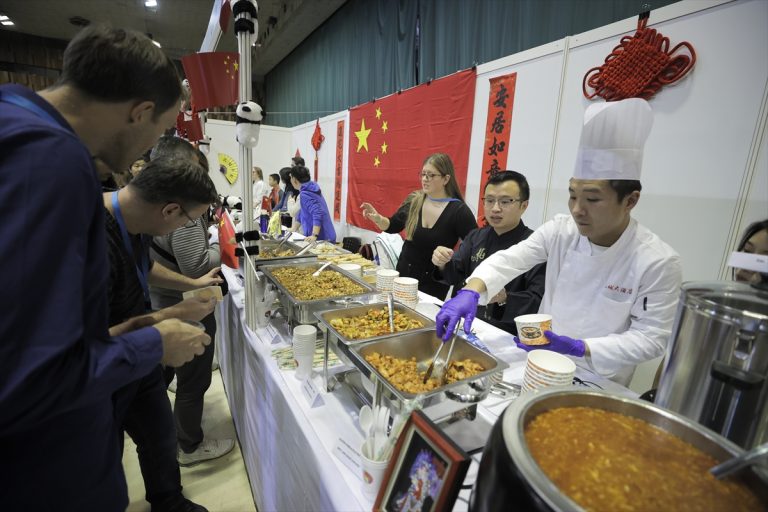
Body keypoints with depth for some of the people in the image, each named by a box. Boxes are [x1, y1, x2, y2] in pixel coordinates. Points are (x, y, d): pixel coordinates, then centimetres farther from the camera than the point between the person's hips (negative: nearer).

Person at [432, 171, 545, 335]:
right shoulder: (476, 236, 9)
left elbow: (540, 302, -15)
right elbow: (455, 276, 8)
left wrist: (503, 298, -32)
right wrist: (442, 263, -12)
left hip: (509, 336, -4)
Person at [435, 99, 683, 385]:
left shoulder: (658, 262, -17)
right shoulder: (560, 231, -10)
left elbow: (652, 337, -14)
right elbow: (510, 260, -16)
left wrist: (579, 348, -27)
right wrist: (471, 291, -35)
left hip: (598, 383, -2)